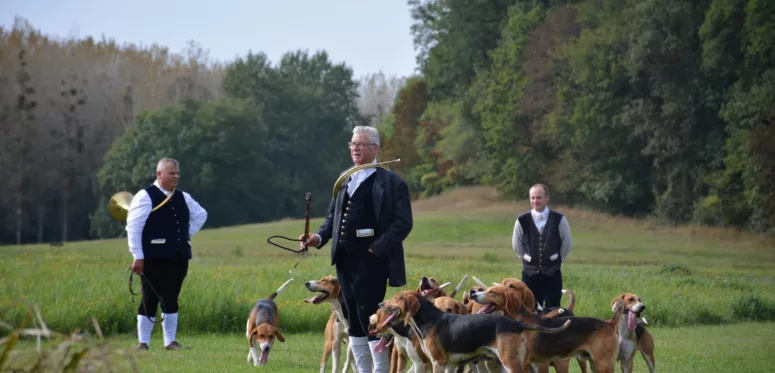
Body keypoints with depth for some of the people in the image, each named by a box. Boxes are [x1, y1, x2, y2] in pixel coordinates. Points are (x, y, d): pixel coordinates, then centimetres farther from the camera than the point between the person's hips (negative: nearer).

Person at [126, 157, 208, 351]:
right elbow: (133, 227, -10)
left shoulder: (183, 197, 14)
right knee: (150, 299, -3)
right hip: (154, 258, -6)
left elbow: (201, 215, 32)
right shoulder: (145, 197, -6)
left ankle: (170, 341, 15)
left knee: (171, 299, 9)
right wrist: (138, 256, -14)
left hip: (178, 258, 6)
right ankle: (143, 342, 4)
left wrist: (187, 234, 18)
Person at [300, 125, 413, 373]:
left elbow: (403, 222, -10)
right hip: (344, 260, 7)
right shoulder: (344, 181, 17)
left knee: (371, 319, -8)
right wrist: (320, 237, 3)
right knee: (354, 322, 10)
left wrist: (377, 248, -17)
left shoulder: (390, 182, -5)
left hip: (370, 262, -7)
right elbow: (332, 217, 21)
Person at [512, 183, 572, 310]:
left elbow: (567, 243, 5)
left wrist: (557, 260, 8)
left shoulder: (559, 219, -7)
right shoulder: (522, 221, -5)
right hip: (530, 273, 1)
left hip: (552, 273, -1)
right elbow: (517, 245, 9)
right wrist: (527, 259, 10)